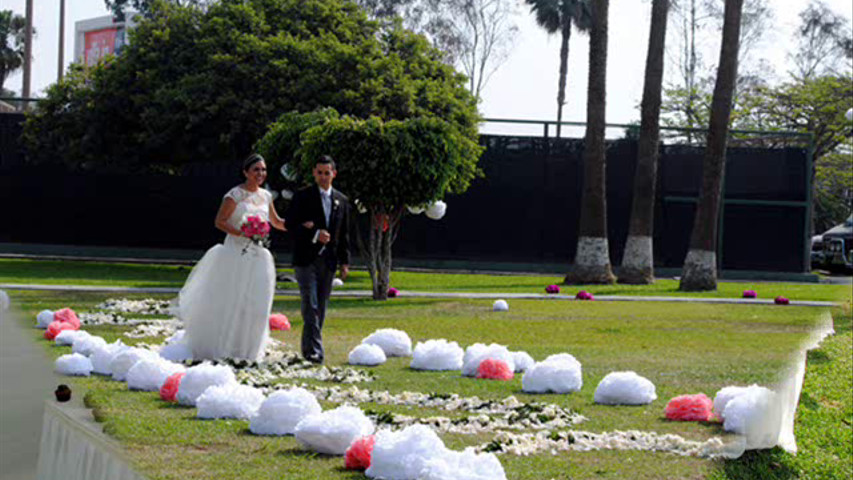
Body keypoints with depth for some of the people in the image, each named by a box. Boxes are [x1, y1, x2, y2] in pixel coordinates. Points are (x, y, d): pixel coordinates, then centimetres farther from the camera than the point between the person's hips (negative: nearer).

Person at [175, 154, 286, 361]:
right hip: (235, 254, -6)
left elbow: (276, 222, 23)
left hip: (258, 257, 6)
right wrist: (241, 233, -22)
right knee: (228, 303, -3)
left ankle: (245, 350, 14)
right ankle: (222, 349, 6)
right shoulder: (235, 194, -7)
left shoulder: (265, 196, 11)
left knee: (255, 305, 3)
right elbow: (219, 221, -10)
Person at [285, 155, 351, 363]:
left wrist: (344, 261, 10)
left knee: (321, 307, 8)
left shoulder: (342, 201, 12)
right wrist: (314, 234, -16)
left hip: (328, 260, 4)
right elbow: (289, 224, -5)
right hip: (306, 259, -4)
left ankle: (309, 347, 18)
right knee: (310, 305, -12)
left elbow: (344, 234, 15)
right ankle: (314, 350, -15)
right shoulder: (302, 196, 0)